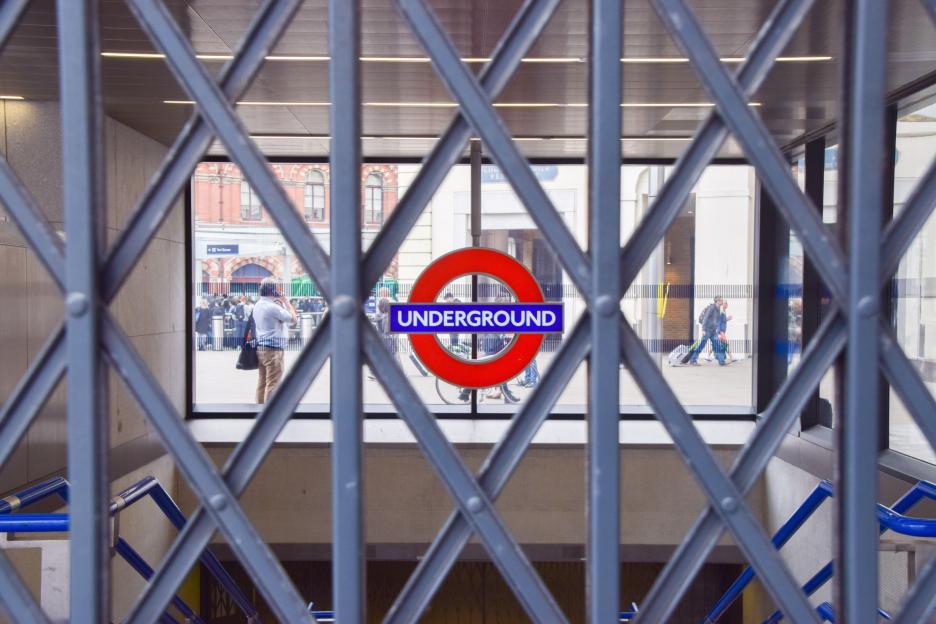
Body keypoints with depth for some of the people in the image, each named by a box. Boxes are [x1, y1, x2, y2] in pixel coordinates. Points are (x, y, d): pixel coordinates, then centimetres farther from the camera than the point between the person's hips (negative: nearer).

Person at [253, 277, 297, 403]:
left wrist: (279, 303, 12)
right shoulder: (272, 307, -17)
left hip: (261, 347, 10)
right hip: (273, 349, -10)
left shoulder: (258, 305, 12)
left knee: (262, 382, 12)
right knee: (272, 383, -7)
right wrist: (286, 302, 0)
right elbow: (292, 319, -11)